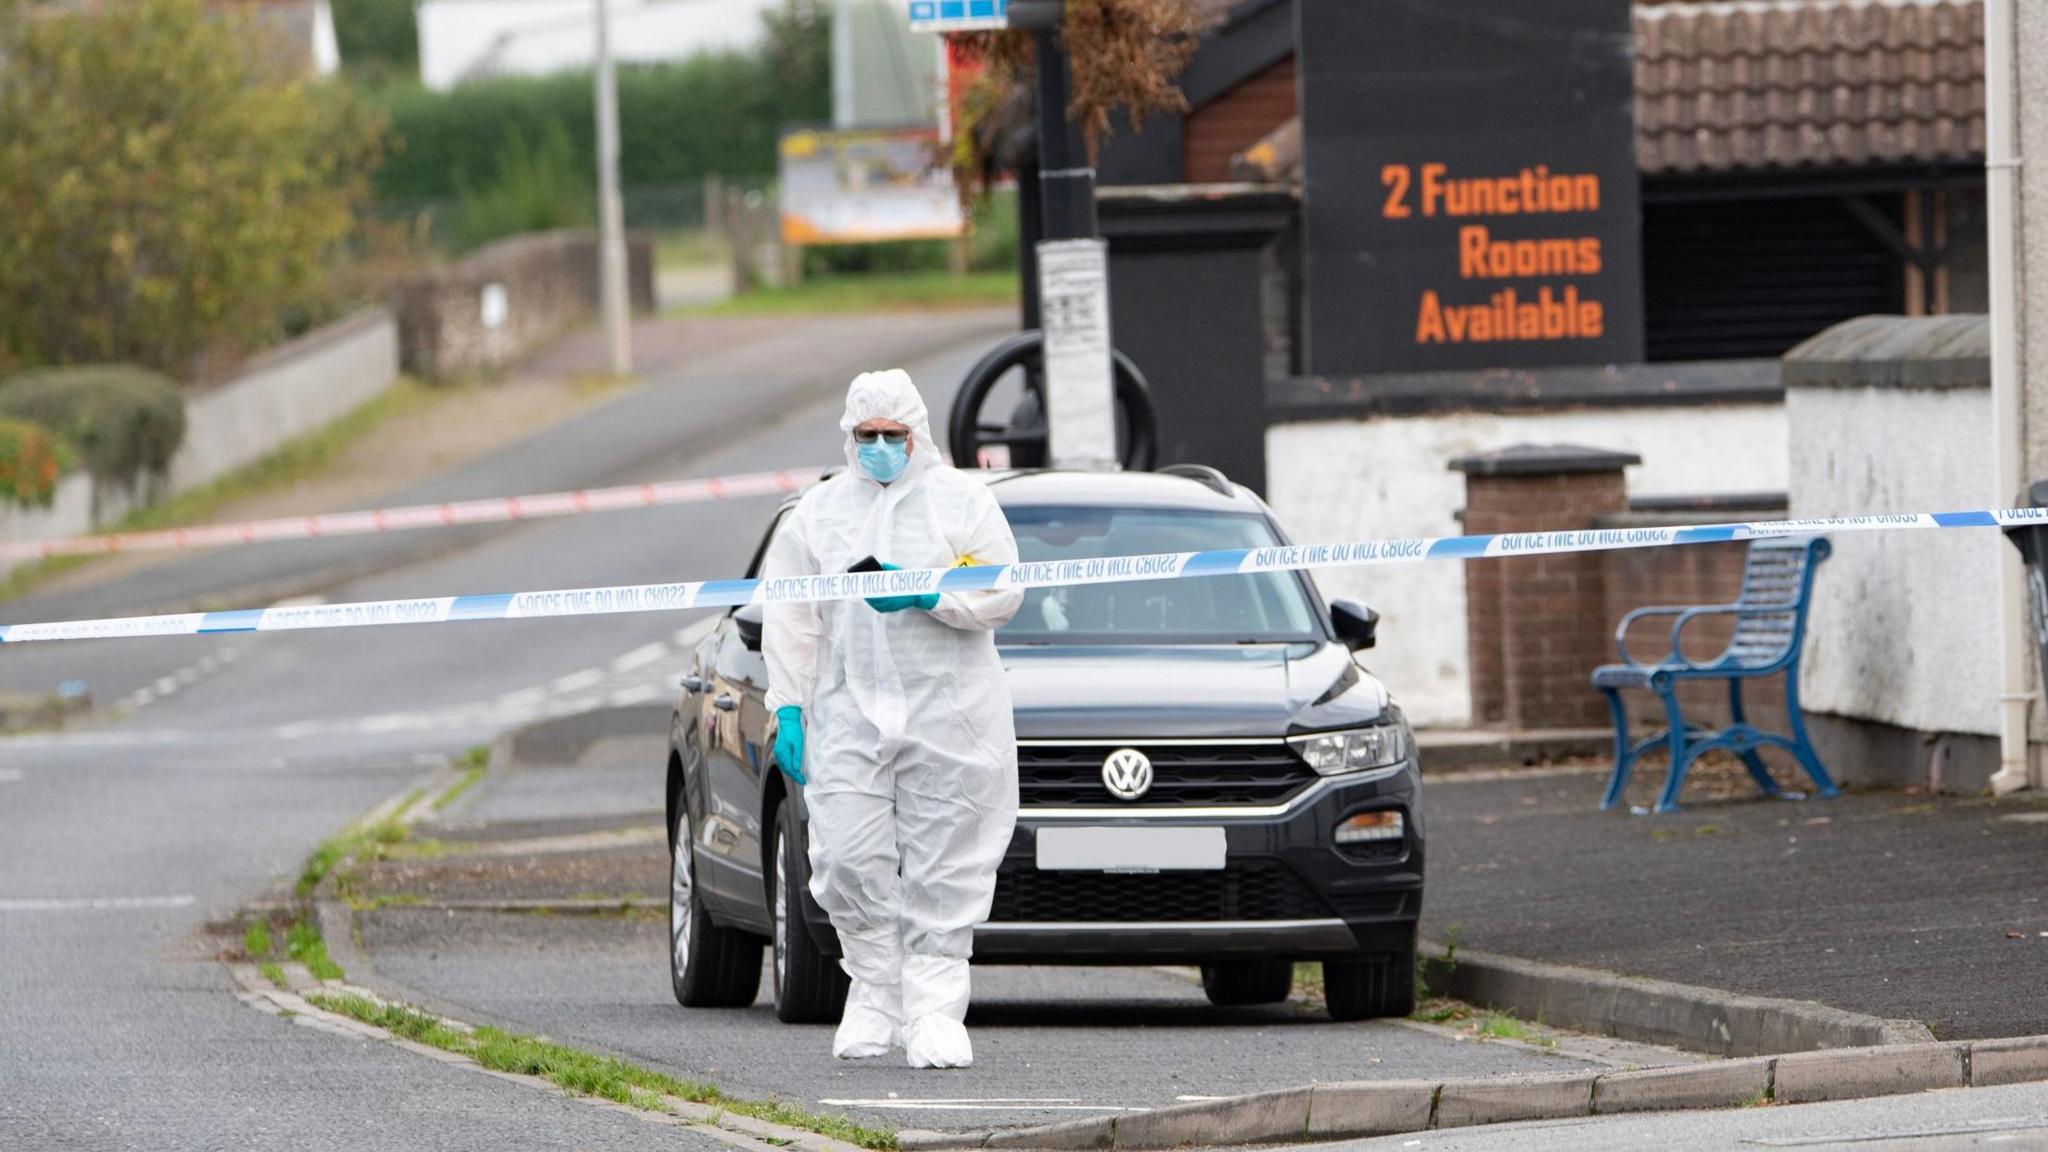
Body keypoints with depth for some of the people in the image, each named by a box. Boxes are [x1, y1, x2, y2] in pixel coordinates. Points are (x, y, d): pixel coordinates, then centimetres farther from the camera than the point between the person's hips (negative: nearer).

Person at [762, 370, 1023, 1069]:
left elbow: (1002, 593, -1)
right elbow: (789, 619, 13)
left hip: (949, 718, -2)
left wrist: (926, 595, -15)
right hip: (849, 716, 2)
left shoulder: (961, 500, 7)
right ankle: (874, 993, 9)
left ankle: (934, 1012, 1)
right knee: (849, 865, -8)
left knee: (941, 873, -3)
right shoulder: (818, 511, 14)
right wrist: (787, 706, 4)